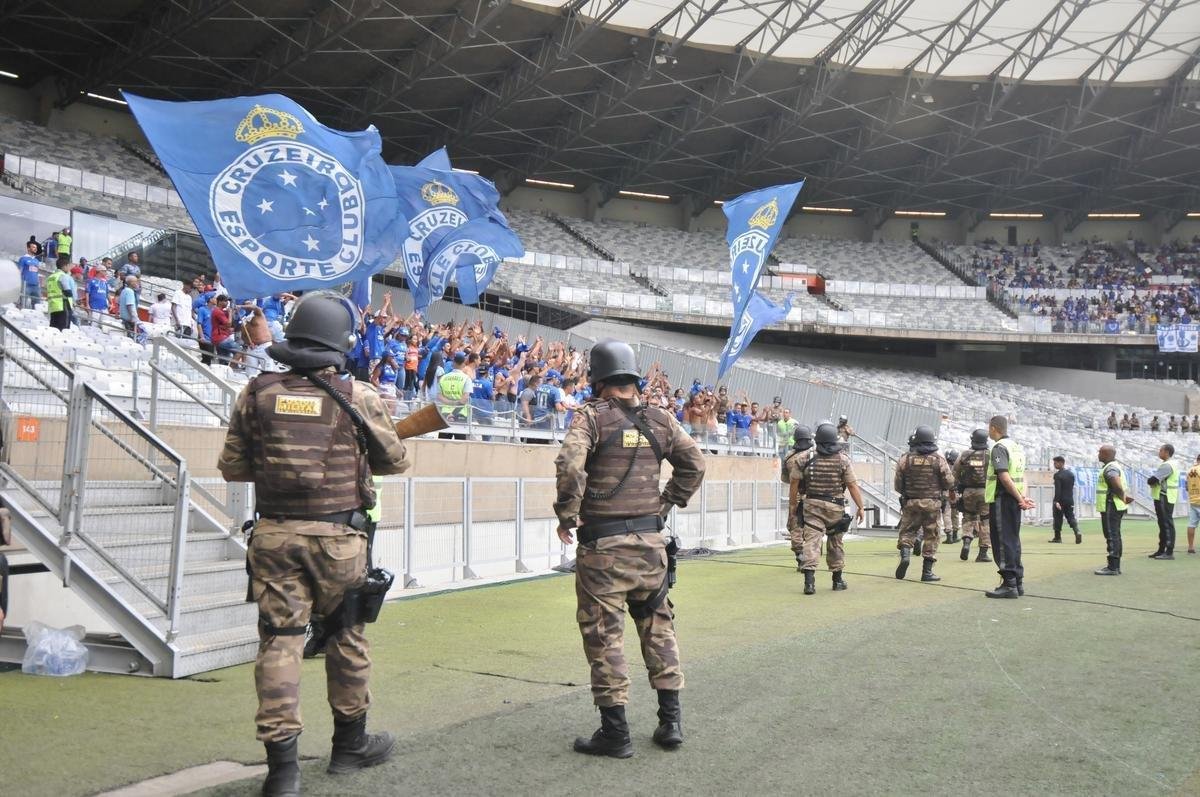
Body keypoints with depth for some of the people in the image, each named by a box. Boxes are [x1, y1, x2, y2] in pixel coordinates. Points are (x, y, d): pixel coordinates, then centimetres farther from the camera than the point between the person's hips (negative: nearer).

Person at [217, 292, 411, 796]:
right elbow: (395, 461, 4)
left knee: (278, 640, 6)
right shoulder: (357, 396, -7)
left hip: (274, 534, 2)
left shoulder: (257, 393, 0)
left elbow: (232, 467, 7)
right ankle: (350, 743, 30)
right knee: (346, 637, 15)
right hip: (337, 537, -2)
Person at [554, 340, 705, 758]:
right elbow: (694, 464, 8)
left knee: (604, 632, 3)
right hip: (650, 539, 5)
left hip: (603, 541, -5)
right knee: (656, 624, 17)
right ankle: (670, 720, 22)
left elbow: (569, 464, -22)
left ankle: (615, 731, 9)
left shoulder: (592, 415, -8)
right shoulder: (660, 419, 7)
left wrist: (567, 515, -11)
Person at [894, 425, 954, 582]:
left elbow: (897, 484, 0)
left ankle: (905, 553, -14)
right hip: (932, 503, 0)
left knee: (907, 531, 12)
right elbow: (949, 482, -3)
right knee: (931, 536, 6)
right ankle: (927, 571, 7)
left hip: (911, 503, 0)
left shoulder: (905, 459, -3)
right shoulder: (939, 459, -4)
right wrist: (951, 492, 20)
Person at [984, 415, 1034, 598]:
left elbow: (1004, 476, -21)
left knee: (1003, 542, -6)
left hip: (1002, 499, -9)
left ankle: (1009, 585, -7)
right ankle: (1018, 582, 17)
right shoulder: (1016, 446, 16)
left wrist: (1019, 498, -18)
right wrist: (1023, 497, 1)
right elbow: (1021, 476, 12)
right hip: (1014, 501, 9)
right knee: (1013, 540, 13)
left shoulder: (999, 448, -12)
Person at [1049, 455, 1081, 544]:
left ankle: (1057, 537, 8)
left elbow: (1057, 489, -20)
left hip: (1060, 500, -6)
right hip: (1070, 500, 6)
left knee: (1058, 518, 4)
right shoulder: (1071, 474, 9)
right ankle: (1077, 532, -14)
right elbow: (1072, 487, 13)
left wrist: (1057, 501, -22)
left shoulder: (1058, 475, -14)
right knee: (1071, 517, 7)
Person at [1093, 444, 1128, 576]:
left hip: (1111, 507, -11)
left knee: (1112, 537, -9)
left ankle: (1112, 567, -9)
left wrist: (1123, 498, -13)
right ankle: (1115, 566, 18)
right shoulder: (1116, 465, 17)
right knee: (1115, 536, 13)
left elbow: (1118, 487, -29)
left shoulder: (1110, 469, -18)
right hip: (1114, 507, 11)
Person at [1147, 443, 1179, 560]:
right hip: (1165, 498, 11)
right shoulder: (1172, 464, 18)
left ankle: (1169, 552, -7)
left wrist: (1149, 480, -2)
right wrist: (1153, 480, -1)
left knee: (1167, 524, -8)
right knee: (1163, 524, 14)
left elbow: (1152, 480, -24)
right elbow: (1161, 478, 19)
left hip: (1164, 498, -11)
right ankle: (1161, 550, 21)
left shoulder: (1167, 465, -17)